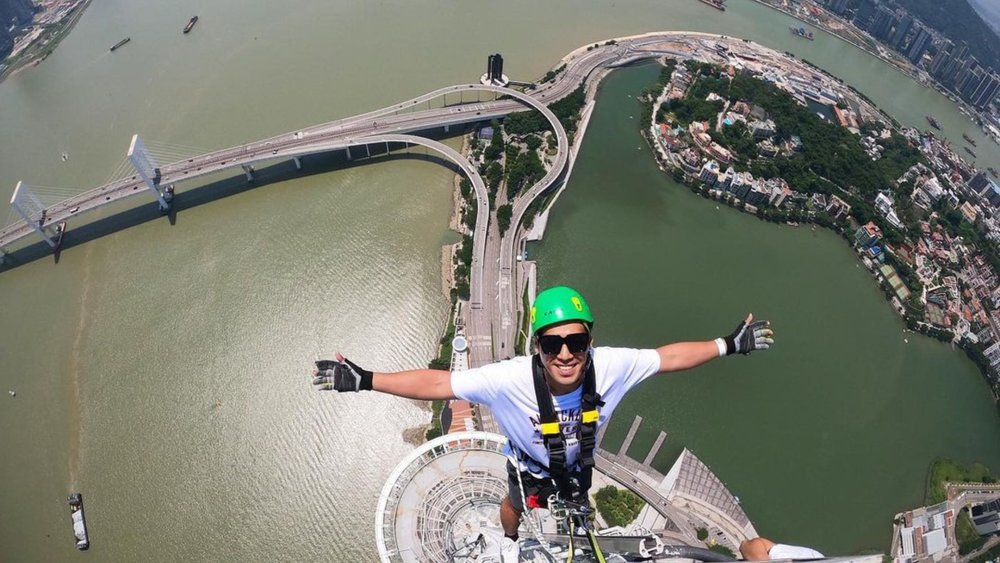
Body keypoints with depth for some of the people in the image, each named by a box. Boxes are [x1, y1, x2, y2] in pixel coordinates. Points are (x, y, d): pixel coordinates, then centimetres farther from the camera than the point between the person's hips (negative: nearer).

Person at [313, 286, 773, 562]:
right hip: (530, 465, -2)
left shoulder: (609, 366, -41)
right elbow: (436, 383, -44)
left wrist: (729, 345, -22)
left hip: (578, 462, 2)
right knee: (516, 504, 33)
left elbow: (668, 357, -26)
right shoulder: (511, 379, -48)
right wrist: (364, 381, -47)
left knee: (576, 508, 36)